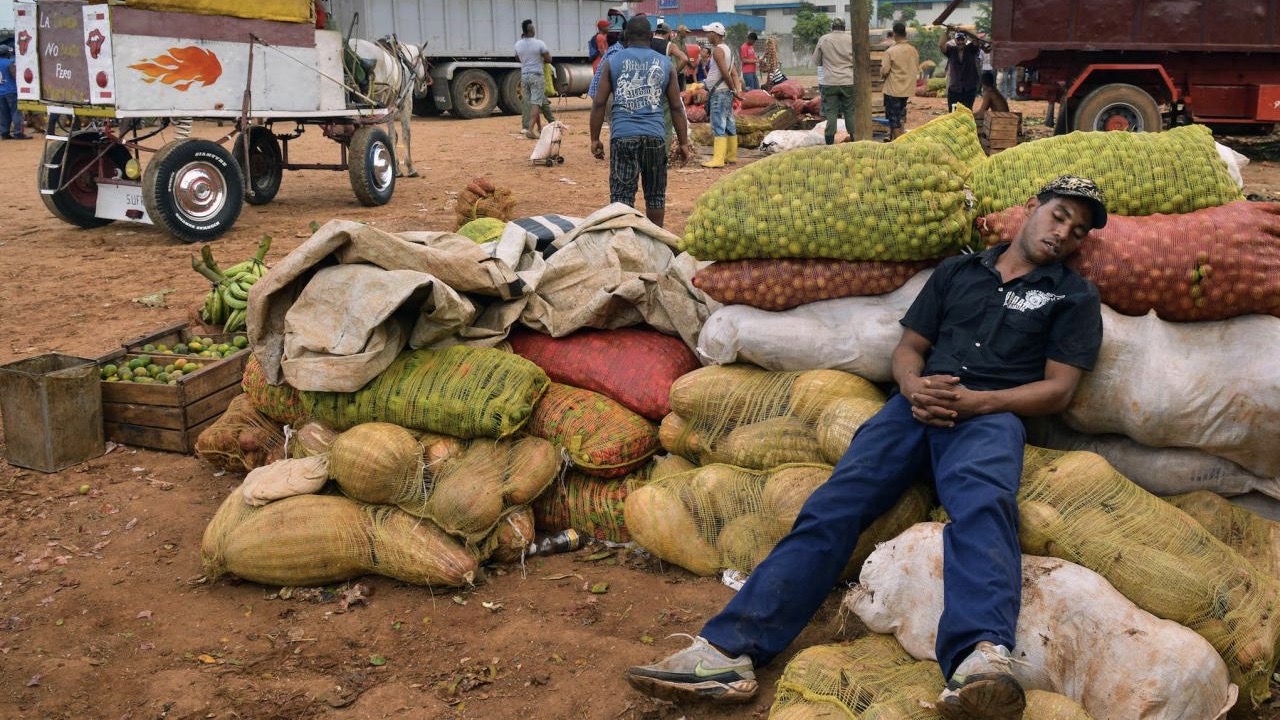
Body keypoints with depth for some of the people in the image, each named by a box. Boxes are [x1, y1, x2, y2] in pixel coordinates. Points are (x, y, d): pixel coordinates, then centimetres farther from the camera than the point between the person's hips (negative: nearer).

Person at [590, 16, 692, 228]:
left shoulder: (612, 62, 6)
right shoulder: (665, 64, 10)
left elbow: (599, 103, 2)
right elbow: (676, 107, 9)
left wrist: (594, 139, 8)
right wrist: (683, 142, 13)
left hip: (623, 136, -1)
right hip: (655, 137, 2)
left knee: (622, 195, 0)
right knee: (655, 195, 12)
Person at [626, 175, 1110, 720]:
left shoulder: (1074, 296, 15)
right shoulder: (957, 271, 24)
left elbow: (1058, 389, 5)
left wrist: (973, 401, -11)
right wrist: (913, 385, -3)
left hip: (991, 414, -3)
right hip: (918, 404, 3)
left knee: (980, 500, -39)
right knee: (835, 503, -23)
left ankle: (981, 657, -65)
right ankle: (730, 650, -36)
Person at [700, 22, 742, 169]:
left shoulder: (717, 50, -14)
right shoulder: (727, 49, 17)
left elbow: (725, 73, -21)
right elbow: (733, 73, 13)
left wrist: (734, 90, -12)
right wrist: (738, 88, 3)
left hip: (719, 92, -10)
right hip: (726, 92, 10)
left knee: (718, 126, -11)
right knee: (729, 125, 13)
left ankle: (718, 159, -15)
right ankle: (731, 156, 19)